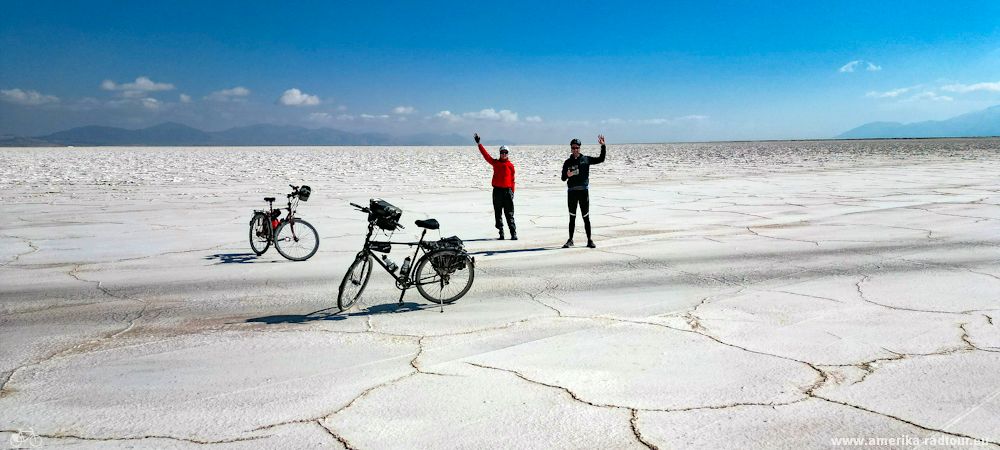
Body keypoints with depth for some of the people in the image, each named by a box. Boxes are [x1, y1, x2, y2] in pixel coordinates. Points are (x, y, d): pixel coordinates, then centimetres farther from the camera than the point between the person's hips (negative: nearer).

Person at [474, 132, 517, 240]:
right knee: (497, 213, 5)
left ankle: (513, 234, -2)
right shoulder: (495, 163, 7)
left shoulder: (510, 165, 4)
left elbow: (512, 179, 5)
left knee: (509, 214, -3)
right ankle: (501, 233, 13)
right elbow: (486, 155, 2)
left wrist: (512, 192, 1)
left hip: (507, 190, -2)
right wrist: (479, 144, -3)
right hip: (497, 191, 2)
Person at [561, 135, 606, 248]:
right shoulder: (568, 162, 7)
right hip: (572, 192, 1)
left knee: (586, 217, 2)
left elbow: (601, 159, 6)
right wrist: (567, 175, -16)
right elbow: (563, 178, 7)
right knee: (572, 217, 8)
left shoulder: (586, 159, 5)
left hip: (584, 191, -1)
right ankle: (570, 240, 14)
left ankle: (589, 240, 8)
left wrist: (603, 146, -3)